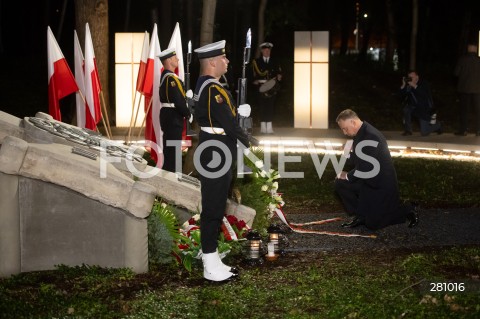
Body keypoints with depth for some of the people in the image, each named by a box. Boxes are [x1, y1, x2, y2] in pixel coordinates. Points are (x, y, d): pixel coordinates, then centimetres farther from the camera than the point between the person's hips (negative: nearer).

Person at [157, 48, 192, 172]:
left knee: (169, 147, 15)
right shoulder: (171, 78, -19)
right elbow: (179, 101, -22)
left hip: (168, 115, 10)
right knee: (173, 148, -6)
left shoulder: (165, 76, 14)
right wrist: (188, 115, -10)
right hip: (173, 118, -10)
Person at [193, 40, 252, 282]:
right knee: (213, 209, -3)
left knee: (214, 207, 16)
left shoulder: (204, 85, 12)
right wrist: (245, 141, -4)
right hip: (216, 156, -11)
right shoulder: (213, 89, -20)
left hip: (213, 154, 11)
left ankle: (212, 261, 25)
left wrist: (239, 111, 4)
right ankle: (211, 268, 5)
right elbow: (229, 123, -21)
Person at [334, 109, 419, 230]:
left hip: (382, 186, -9)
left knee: (373, 224, -4)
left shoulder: (369, 137, -26)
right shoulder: (361, 133, 4)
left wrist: (348, 176, -13)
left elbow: (365, 169, -27)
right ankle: (360, 215, 8)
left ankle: (407, 211, 14)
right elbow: (356, 161, 11)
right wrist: (351, 153, -10)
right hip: (368, 182, 9)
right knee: (340, 182, -2)